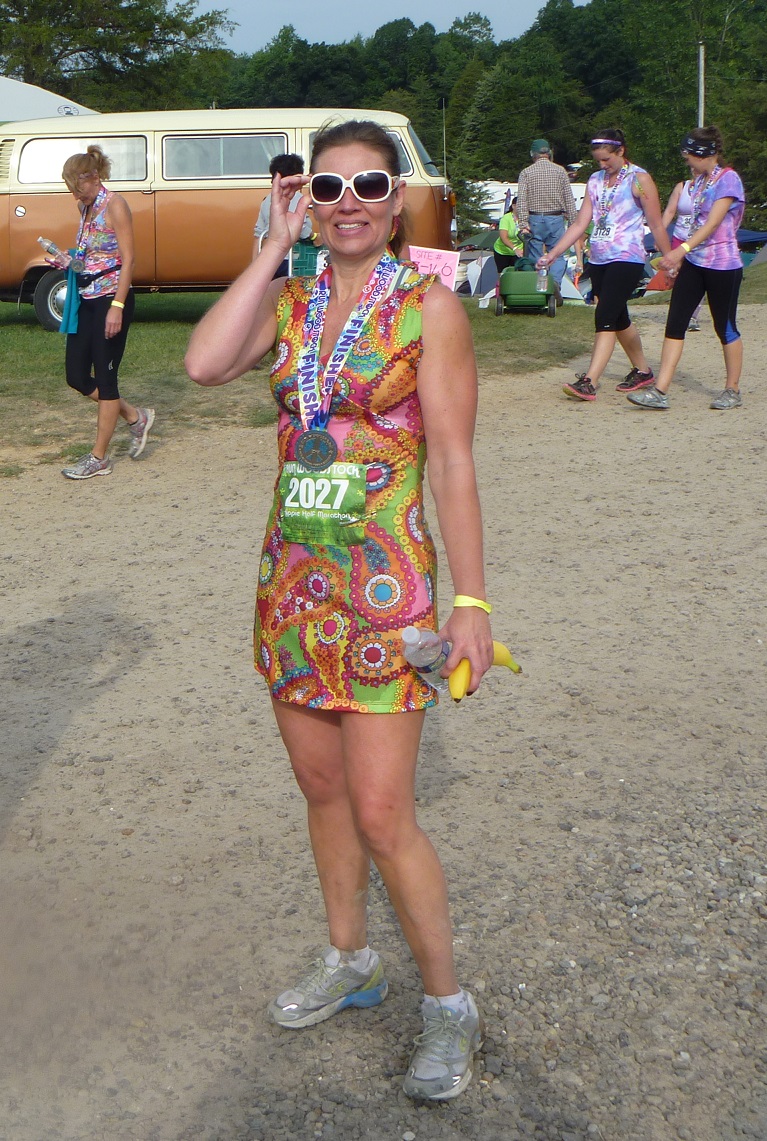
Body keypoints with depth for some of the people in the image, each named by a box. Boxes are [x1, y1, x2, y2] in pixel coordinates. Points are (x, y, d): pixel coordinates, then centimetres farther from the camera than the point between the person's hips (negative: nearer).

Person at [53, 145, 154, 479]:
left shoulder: (114, 205, -11)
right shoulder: (85, 207, 13)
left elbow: (127, 260, -15)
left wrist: (116, 307, -21)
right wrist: (68, 262, 4)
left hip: (112, 299, -9)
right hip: (86, 300, 9)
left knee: (105, 378, -2)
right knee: (77, 376, 8)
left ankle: (99, 457, 7)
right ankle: (136, 417, 25)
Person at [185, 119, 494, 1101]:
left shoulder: (428, 306, -6)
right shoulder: (291, 300, 8)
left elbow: (452, 463, -8)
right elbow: (205, 363, -12)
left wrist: (470, 599, -11)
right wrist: (276, 245, -5)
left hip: (383, 581, -5)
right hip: (294, 573, 6)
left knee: (382, 815, -4)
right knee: (321, 789, 16)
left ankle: (448, 1006, 17)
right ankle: (349, 963, 37)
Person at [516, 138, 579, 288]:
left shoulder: (526, 172, 3)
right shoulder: (560, 170, 4)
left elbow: (521, 200, -7)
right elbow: (569, 199, 1)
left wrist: (523, 223, -10)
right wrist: (572, 222, 5)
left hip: (534, 220, 0)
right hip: (556, 219, 0)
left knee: (535, 258, 5)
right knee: (558, 256, 3)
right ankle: (555, 284, -16)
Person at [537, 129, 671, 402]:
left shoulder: (639, 179, -4)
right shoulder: (595, 180, 13)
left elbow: (656, 225, -4)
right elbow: (581, 223, 13)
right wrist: (553, 253, 5)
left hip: (627, 259, -7)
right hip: (598, 259, 7)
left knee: (605, 316, -16)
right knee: (618, 320, 13)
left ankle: (589, 382, -22)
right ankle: (643, 371, 30)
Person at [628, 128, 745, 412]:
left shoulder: (728, 179, -12)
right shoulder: (698, 180, 13)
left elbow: (712, 223, -22)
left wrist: (682, 250, -32)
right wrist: (680, 258, 20)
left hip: (723, 265, -8)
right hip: (694, 263, 8)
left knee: (725, 327, 3)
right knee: (675, 323, -2)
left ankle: (733, 390, 18)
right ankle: (660, 392, -5)